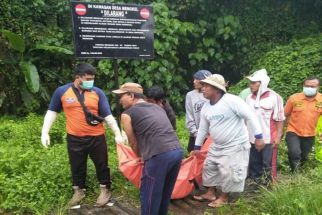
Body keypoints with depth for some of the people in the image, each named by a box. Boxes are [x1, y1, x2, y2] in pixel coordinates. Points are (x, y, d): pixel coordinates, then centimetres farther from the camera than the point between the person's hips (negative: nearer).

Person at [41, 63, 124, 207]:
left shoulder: (98, 92, -4)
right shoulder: (61, 91, -4)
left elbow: (108, 115, -5)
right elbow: (52, 112, 6)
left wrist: (117, 133, -12)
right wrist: (45, 132, -1)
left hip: (97, 137, 0)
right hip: (74, 138, 0)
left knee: (101, 164, 13)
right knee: (77, 166, 16)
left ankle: (105, 189, 34)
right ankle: (79, 191, 38)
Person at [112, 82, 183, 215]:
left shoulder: (127, 114, 6)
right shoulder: (157, 107, 24)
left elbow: (133, 143, 14)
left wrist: (140, 157, 34)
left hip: (159, 156, -7)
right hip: (178, 151, 7)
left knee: (149, 195, 11)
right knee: (165, 193, 24)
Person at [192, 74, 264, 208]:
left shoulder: (231, 100, -23)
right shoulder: (206, 107, 1)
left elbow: (250, 116, -21)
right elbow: (203, 128, 11)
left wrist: (258, 136, -23)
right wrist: (197, 146, 16)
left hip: (235, 145, -8)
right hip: (217, 146, 8)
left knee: (228, 172, -1)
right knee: (209, 167, 15)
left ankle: (224, 197, 22)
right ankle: (211, 193, 33)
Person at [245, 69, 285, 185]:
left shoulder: (274, 97, -9)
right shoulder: (249, 98, 6)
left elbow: (280, 119, -6)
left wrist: (278, 136, -9)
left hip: (269, 138, -5)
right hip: (252, 138, 5)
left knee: (268, 165, 3)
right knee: (253, 164, 15)